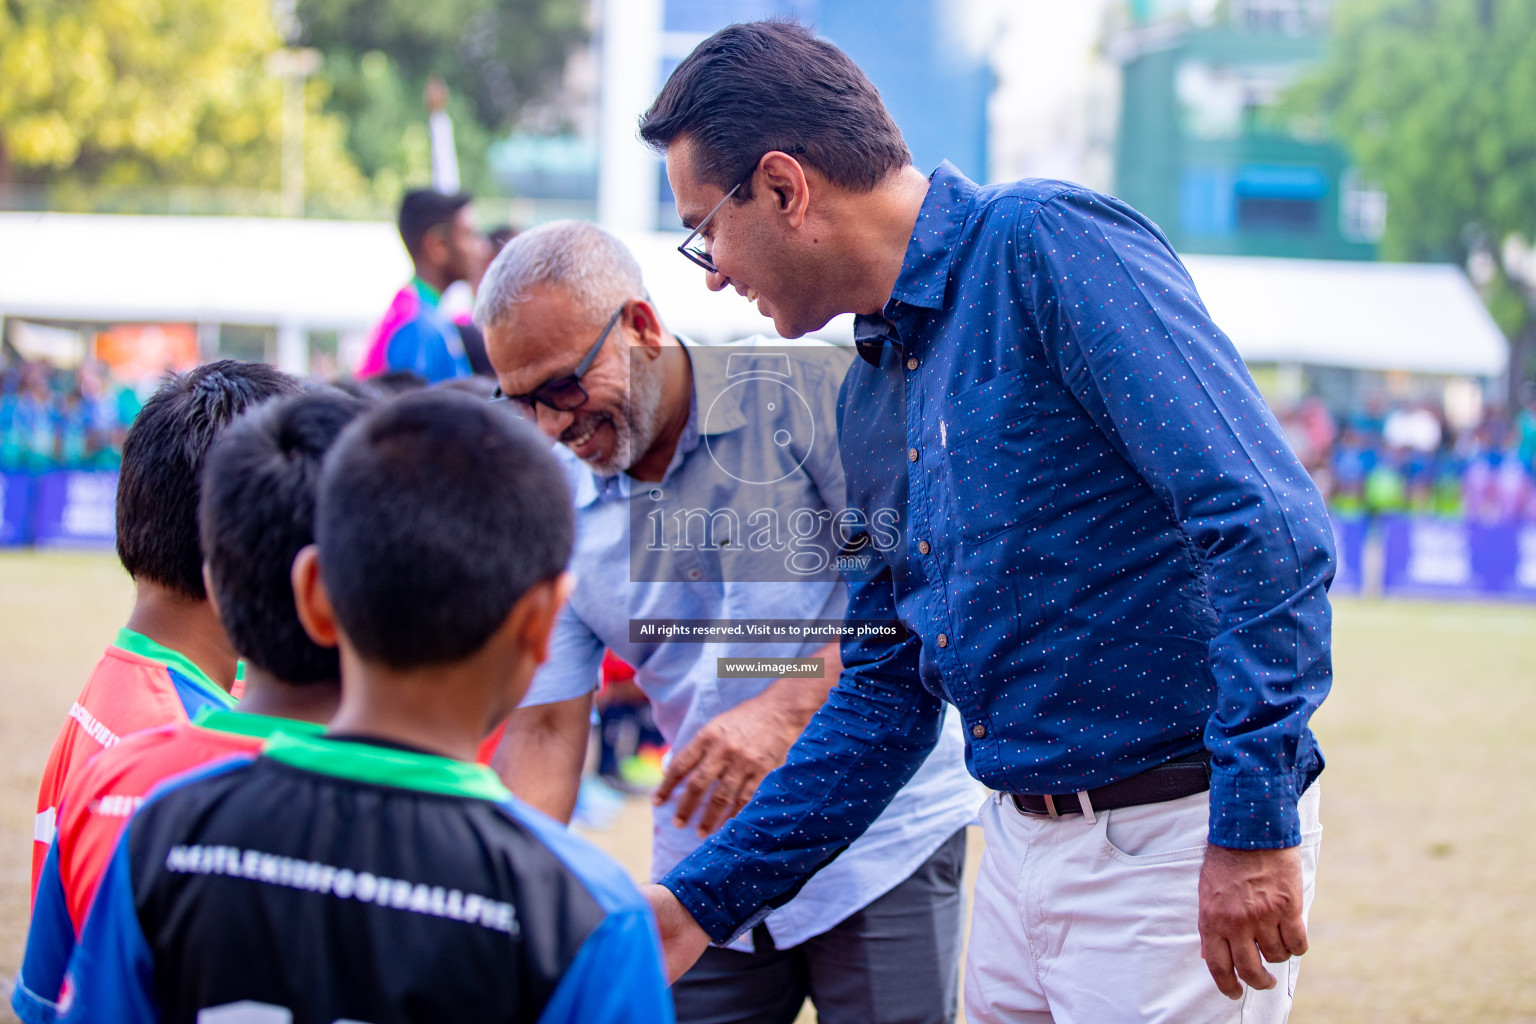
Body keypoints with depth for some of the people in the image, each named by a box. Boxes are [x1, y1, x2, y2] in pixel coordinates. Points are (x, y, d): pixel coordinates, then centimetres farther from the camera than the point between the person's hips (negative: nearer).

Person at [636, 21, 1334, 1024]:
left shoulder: (1048, 244, -14)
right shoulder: (872, 395, 13)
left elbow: (1267, 519, -22)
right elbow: (885, 698, 18)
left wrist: (1254, 824, -24)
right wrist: (705, 900, 14)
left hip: (1180, 840, -8)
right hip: (1023, 840, 8)